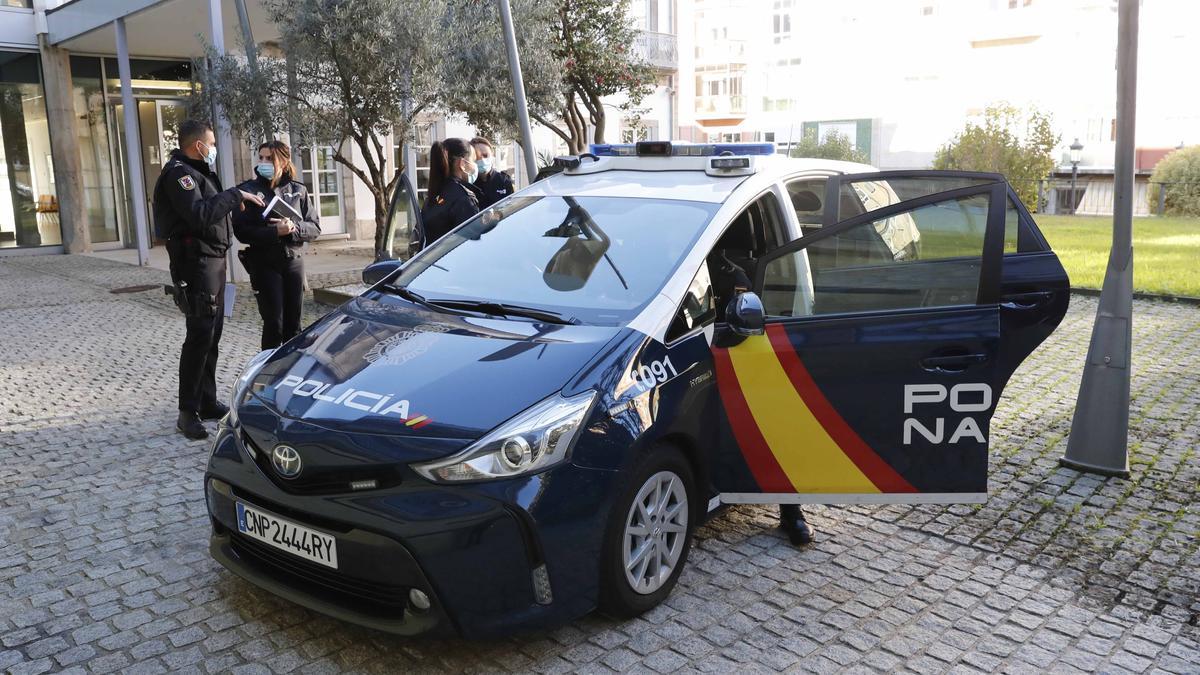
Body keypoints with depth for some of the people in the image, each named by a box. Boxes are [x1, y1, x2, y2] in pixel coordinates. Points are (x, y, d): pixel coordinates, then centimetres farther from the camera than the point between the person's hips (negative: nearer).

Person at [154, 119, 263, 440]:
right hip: (197, 261, -10)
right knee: (199, 336, -10)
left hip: (212, 260, 11)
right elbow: (199, 214, -26)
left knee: (211, 336, 14)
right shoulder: (179, 173, -12)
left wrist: (234, 197, 7)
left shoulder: (197, 172, 21)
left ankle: (207, 402, 22)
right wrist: (234, 195, -21)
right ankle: (188, 413, -6)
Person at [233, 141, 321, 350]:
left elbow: (315, 228, 4)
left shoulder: (298, 190, 6)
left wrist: (294, 228, -15)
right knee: (274, 323, -6)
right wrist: (274, 232, -21)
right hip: (264, 264, -3)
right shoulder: (248, 190, -1)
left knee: (293, 323, 9)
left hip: (294, 261, 3)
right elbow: (241, 231, -9)